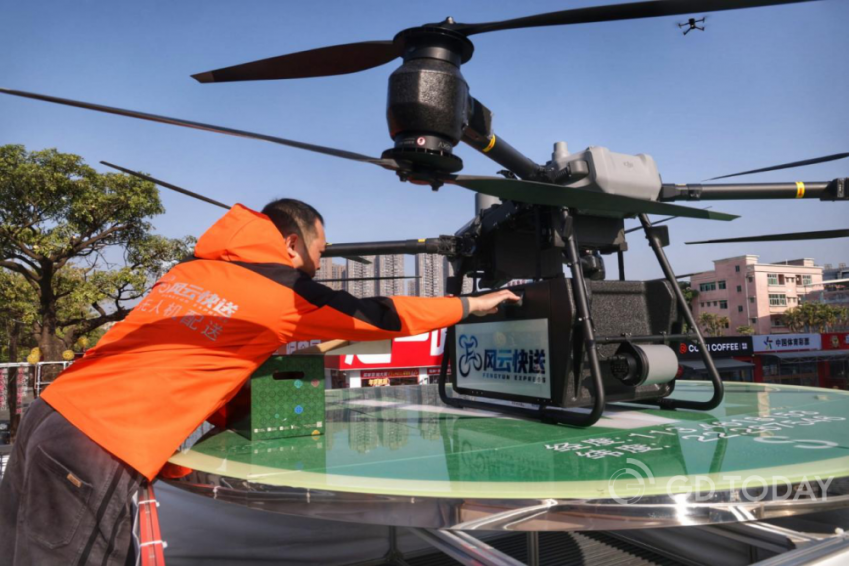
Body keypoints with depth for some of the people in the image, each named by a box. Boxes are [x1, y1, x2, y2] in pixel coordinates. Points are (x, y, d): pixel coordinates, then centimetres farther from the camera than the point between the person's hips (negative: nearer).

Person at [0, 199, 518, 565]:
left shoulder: (192, 268, 13)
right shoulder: (285, 294, -6)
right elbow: (382, 317, 5)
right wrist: (472, 304, 18)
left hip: (52, 415, 8)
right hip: (100, 451, -7)